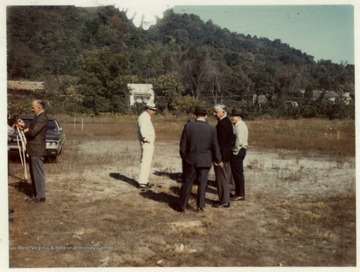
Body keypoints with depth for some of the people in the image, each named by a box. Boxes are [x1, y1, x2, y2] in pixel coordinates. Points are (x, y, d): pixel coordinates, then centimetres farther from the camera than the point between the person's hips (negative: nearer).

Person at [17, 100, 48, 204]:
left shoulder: (42, 118, -18)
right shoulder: (38, 117, 16)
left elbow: (32, 132, -25)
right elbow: (31, 130, 19)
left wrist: (25, 129, -6)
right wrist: (24, 126, 3)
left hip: (37, 150, -10)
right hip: (33, 150, 10)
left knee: (38, 173, -4)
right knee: (34, 173, 15)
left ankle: (40, 196, 2)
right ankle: (36, 194, 23)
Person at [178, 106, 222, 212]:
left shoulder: (188, 126, -10)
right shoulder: (211, 129, -7)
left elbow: (183, 145, -6)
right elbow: (215, 147, -1)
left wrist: (183, 157, 9)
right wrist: (218, 160, 13)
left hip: (190, 159, 0)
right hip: (205, 161, 0)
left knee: (187, 183, 11)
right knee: (202, 183, 12)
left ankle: (182, 206, 18)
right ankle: (200, 205, 13)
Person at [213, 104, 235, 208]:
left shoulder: (222, 124, -20)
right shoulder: (227, 121, 12)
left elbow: (221, 141, -21)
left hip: (222, 154, -10)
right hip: (227, 154, 10)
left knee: (222, 178, -2)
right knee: (225, 177, 16)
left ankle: (224, 201, 5)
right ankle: (225, 199, 26)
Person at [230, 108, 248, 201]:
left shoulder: (240, 126, -16)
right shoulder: (239, 125, 15)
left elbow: (239, 141, -23)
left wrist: (235, 152, -16)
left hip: (238, 151, -10)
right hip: (239, 151, 10)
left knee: (238, 173, -3)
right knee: (237, 173, 16)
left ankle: (240, 194, 5)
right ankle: (238, 192, 24)